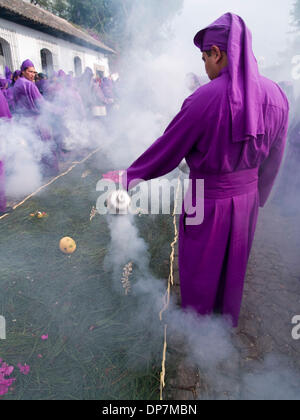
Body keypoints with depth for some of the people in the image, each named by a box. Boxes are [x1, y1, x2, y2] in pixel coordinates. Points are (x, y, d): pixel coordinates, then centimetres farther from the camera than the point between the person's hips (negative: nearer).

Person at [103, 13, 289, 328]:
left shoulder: (204, 99, -23)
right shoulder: (276, 96, -6)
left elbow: (167, 150, -15)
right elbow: (272, 161, 3)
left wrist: (130, 175, 1)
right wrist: (257, 196, 18)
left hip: (207, 199, -5)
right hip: (247, 196, 6)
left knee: (200, 267, 19)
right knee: (234, 265, 26)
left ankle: (197, 317, 45)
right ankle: (228, 318, 50)